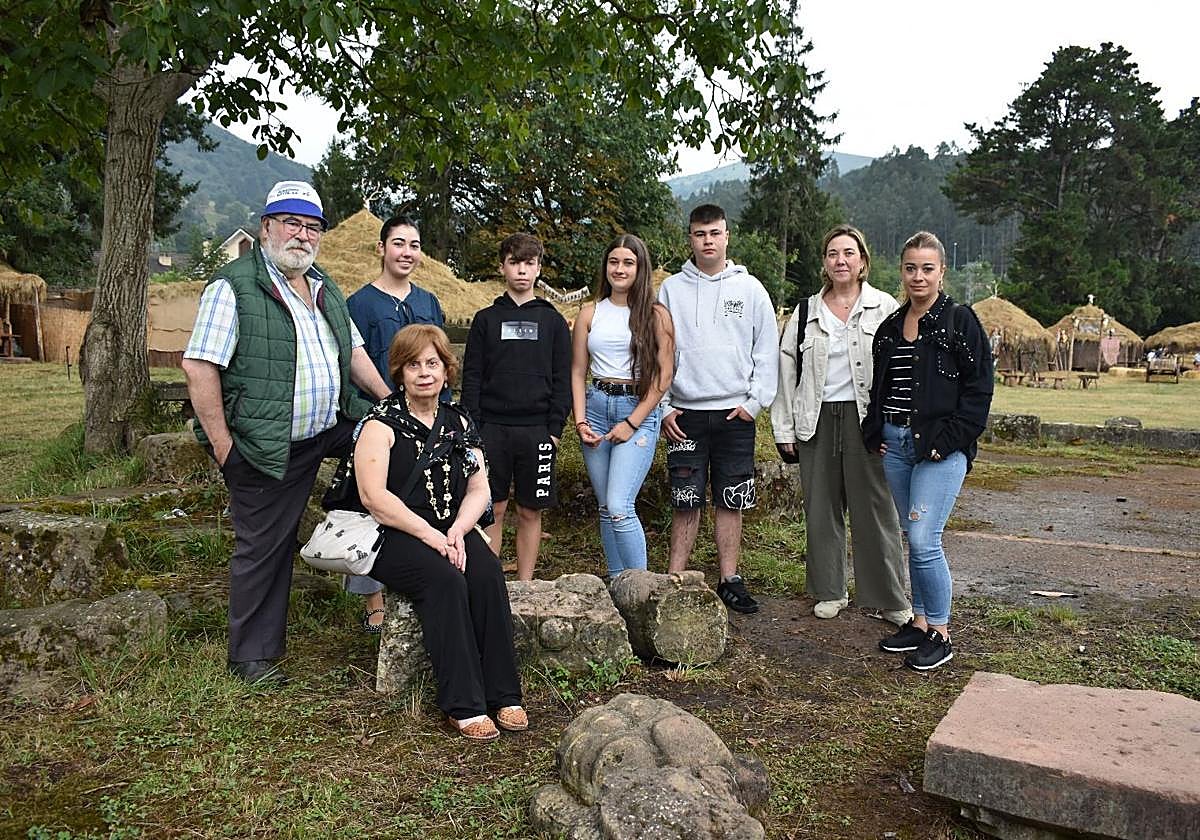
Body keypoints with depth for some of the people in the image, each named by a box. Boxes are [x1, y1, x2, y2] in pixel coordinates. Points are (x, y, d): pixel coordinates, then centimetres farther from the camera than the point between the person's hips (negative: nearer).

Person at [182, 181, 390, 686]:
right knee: (263, 549, 4)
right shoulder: (234, 286, -10)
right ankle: (252, 656, 21)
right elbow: (198, 366, -16)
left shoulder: (324, 288, 13)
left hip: (329, 431, 7)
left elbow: (354, 353, 18)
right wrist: (222, 446, -18)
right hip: (268, 448, -6)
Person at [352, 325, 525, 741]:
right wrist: (430, 535, -19)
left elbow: (479, 489, 8)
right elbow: (373, 495, -13)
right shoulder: (382, 424, -2)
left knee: (487, 574, -25)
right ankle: (463, 705, -25)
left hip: (452, 532, 4)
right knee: (445, 580, -31)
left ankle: (503, 694, -18)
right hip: (394, 538, -4)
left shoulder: (459, 423, 14)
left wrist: (457, 531, -11)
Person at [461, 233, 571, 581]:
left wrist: (555, 429, -3)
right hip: (492, 428, 0)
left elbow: (562, 380, 5)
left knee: (530, 512, 6)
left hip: (536, 431, 0)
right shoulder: (485, 319, 8)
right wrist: (472, 428, -3)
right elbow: (471, 378, 5)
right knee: (492, 510, 3)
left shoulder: (553, 321, 8)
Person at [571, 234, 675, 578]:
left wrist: (631, 423, -10)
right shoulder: (590, 313, 10)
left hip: (639, 410, -4)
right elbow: (578, 372, 10)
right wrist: (580, 421, -1)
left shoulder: (656, 314, 0)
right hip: (596, 407, 4)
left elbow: (664, 376, -5)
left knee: (619, 507, -15)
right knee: (605, 508, 9)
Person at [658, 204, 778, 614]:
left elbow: (767, 350, 5)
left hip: (736, 414, 0)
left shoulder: (750, 288, 5)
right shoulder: (671, 289, 5)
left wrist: (755, 401, -3)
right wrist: (662, 407, 0)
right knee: (685, 502, 1)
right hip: (685, 414, 0)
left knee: (731, 502, 6)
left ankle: (730, 580, 16)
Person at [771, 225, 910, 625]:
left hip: (866, 419, -3)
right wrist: (784, 430, 5)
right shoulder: (806, 314, 10)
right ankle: (830, 591, 24)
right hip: (817, 421, 3)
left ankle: (891, 599, 13)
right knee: (821, 509, 9)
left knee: (875, 509, 1)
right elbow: (786, 370, 10)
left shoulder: (884, 308, 3)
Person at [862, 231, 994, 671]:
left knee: (923, 540, -10)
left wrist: (948, 439, -14)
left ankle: (940, 634, 5)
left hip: (941, 449, -6)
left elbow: (979, 388, -7)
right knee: (914, 539, 13)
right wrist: (876, 433, 9)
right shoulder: (889, 327, 14)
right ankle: (919, 622, 25)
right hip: (895, 445, 6)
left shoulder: (960, 322, -4)